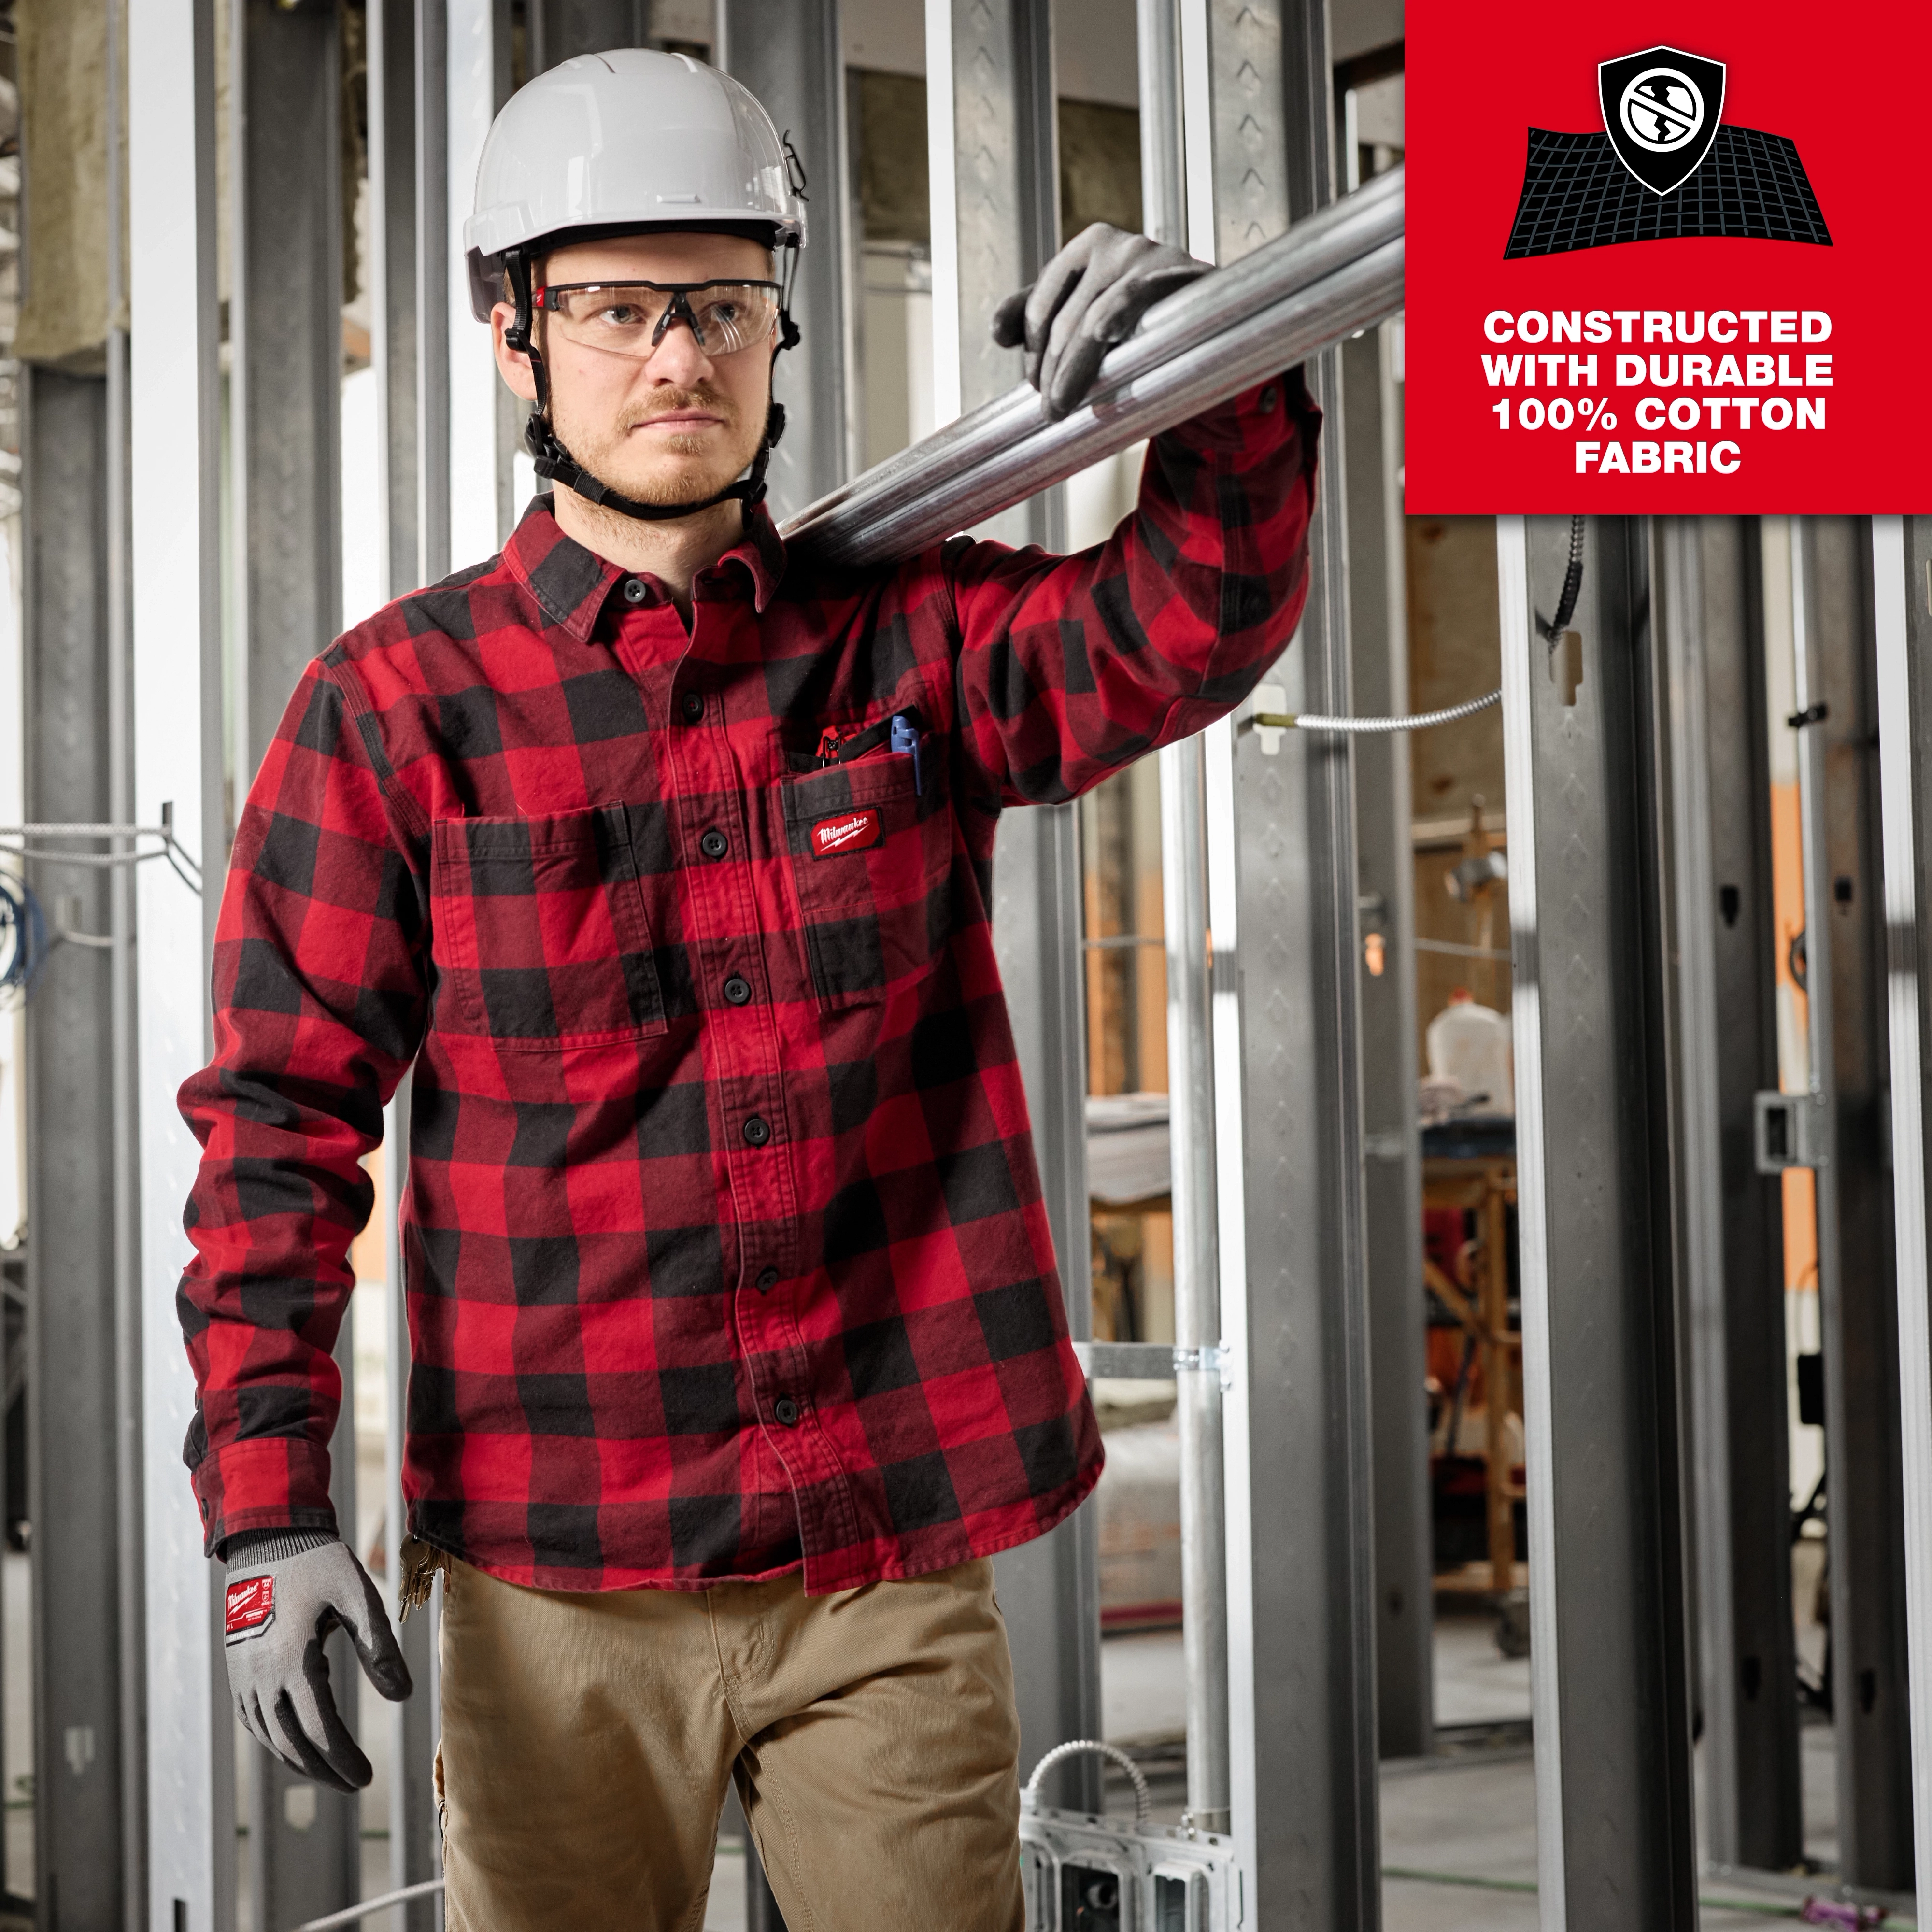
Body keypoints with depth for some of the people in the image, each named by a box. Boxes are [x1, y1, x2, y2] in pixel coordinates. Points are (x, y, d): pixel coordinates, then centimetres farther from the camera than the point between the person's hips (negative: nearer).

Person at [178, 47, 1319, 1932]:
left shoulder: (902, 640, 7)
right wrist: (267, 1508, -10)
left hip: (892, 1559, 2)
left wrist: (1216, 393, -27)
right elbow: (279, 1119, -2)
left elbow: (1194, 625, -7)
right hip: (561, 1578, -1)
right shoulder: (393, 704, 0)